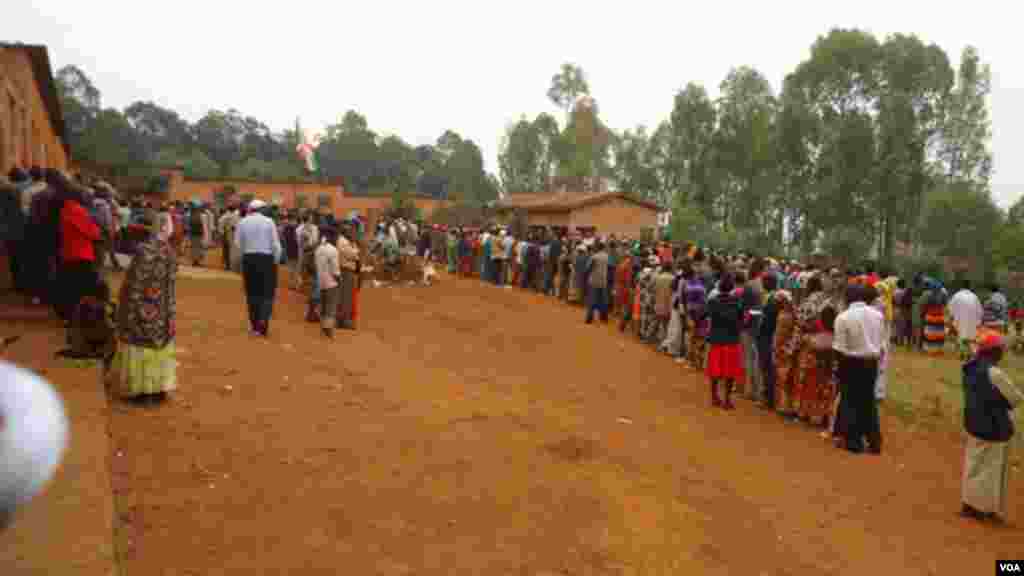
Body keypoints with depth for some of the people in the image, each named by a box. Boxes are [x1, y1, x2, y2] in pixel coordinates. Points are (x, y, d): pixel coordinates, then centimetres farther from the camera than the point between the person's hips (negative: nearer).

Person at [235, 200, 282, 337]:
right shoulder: (269, 222, -5)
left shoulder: (242, 222, 1)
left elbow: (238, 244, -2)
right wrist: (276, 261, 6)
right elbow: (276, 244, -5)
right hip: (266, 259, -2)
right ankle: (263, 320, -14)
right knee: (267, 292, 4)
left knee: (252, 292, 12)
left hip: (248, 259, 3)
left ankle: (255, 325, 18)